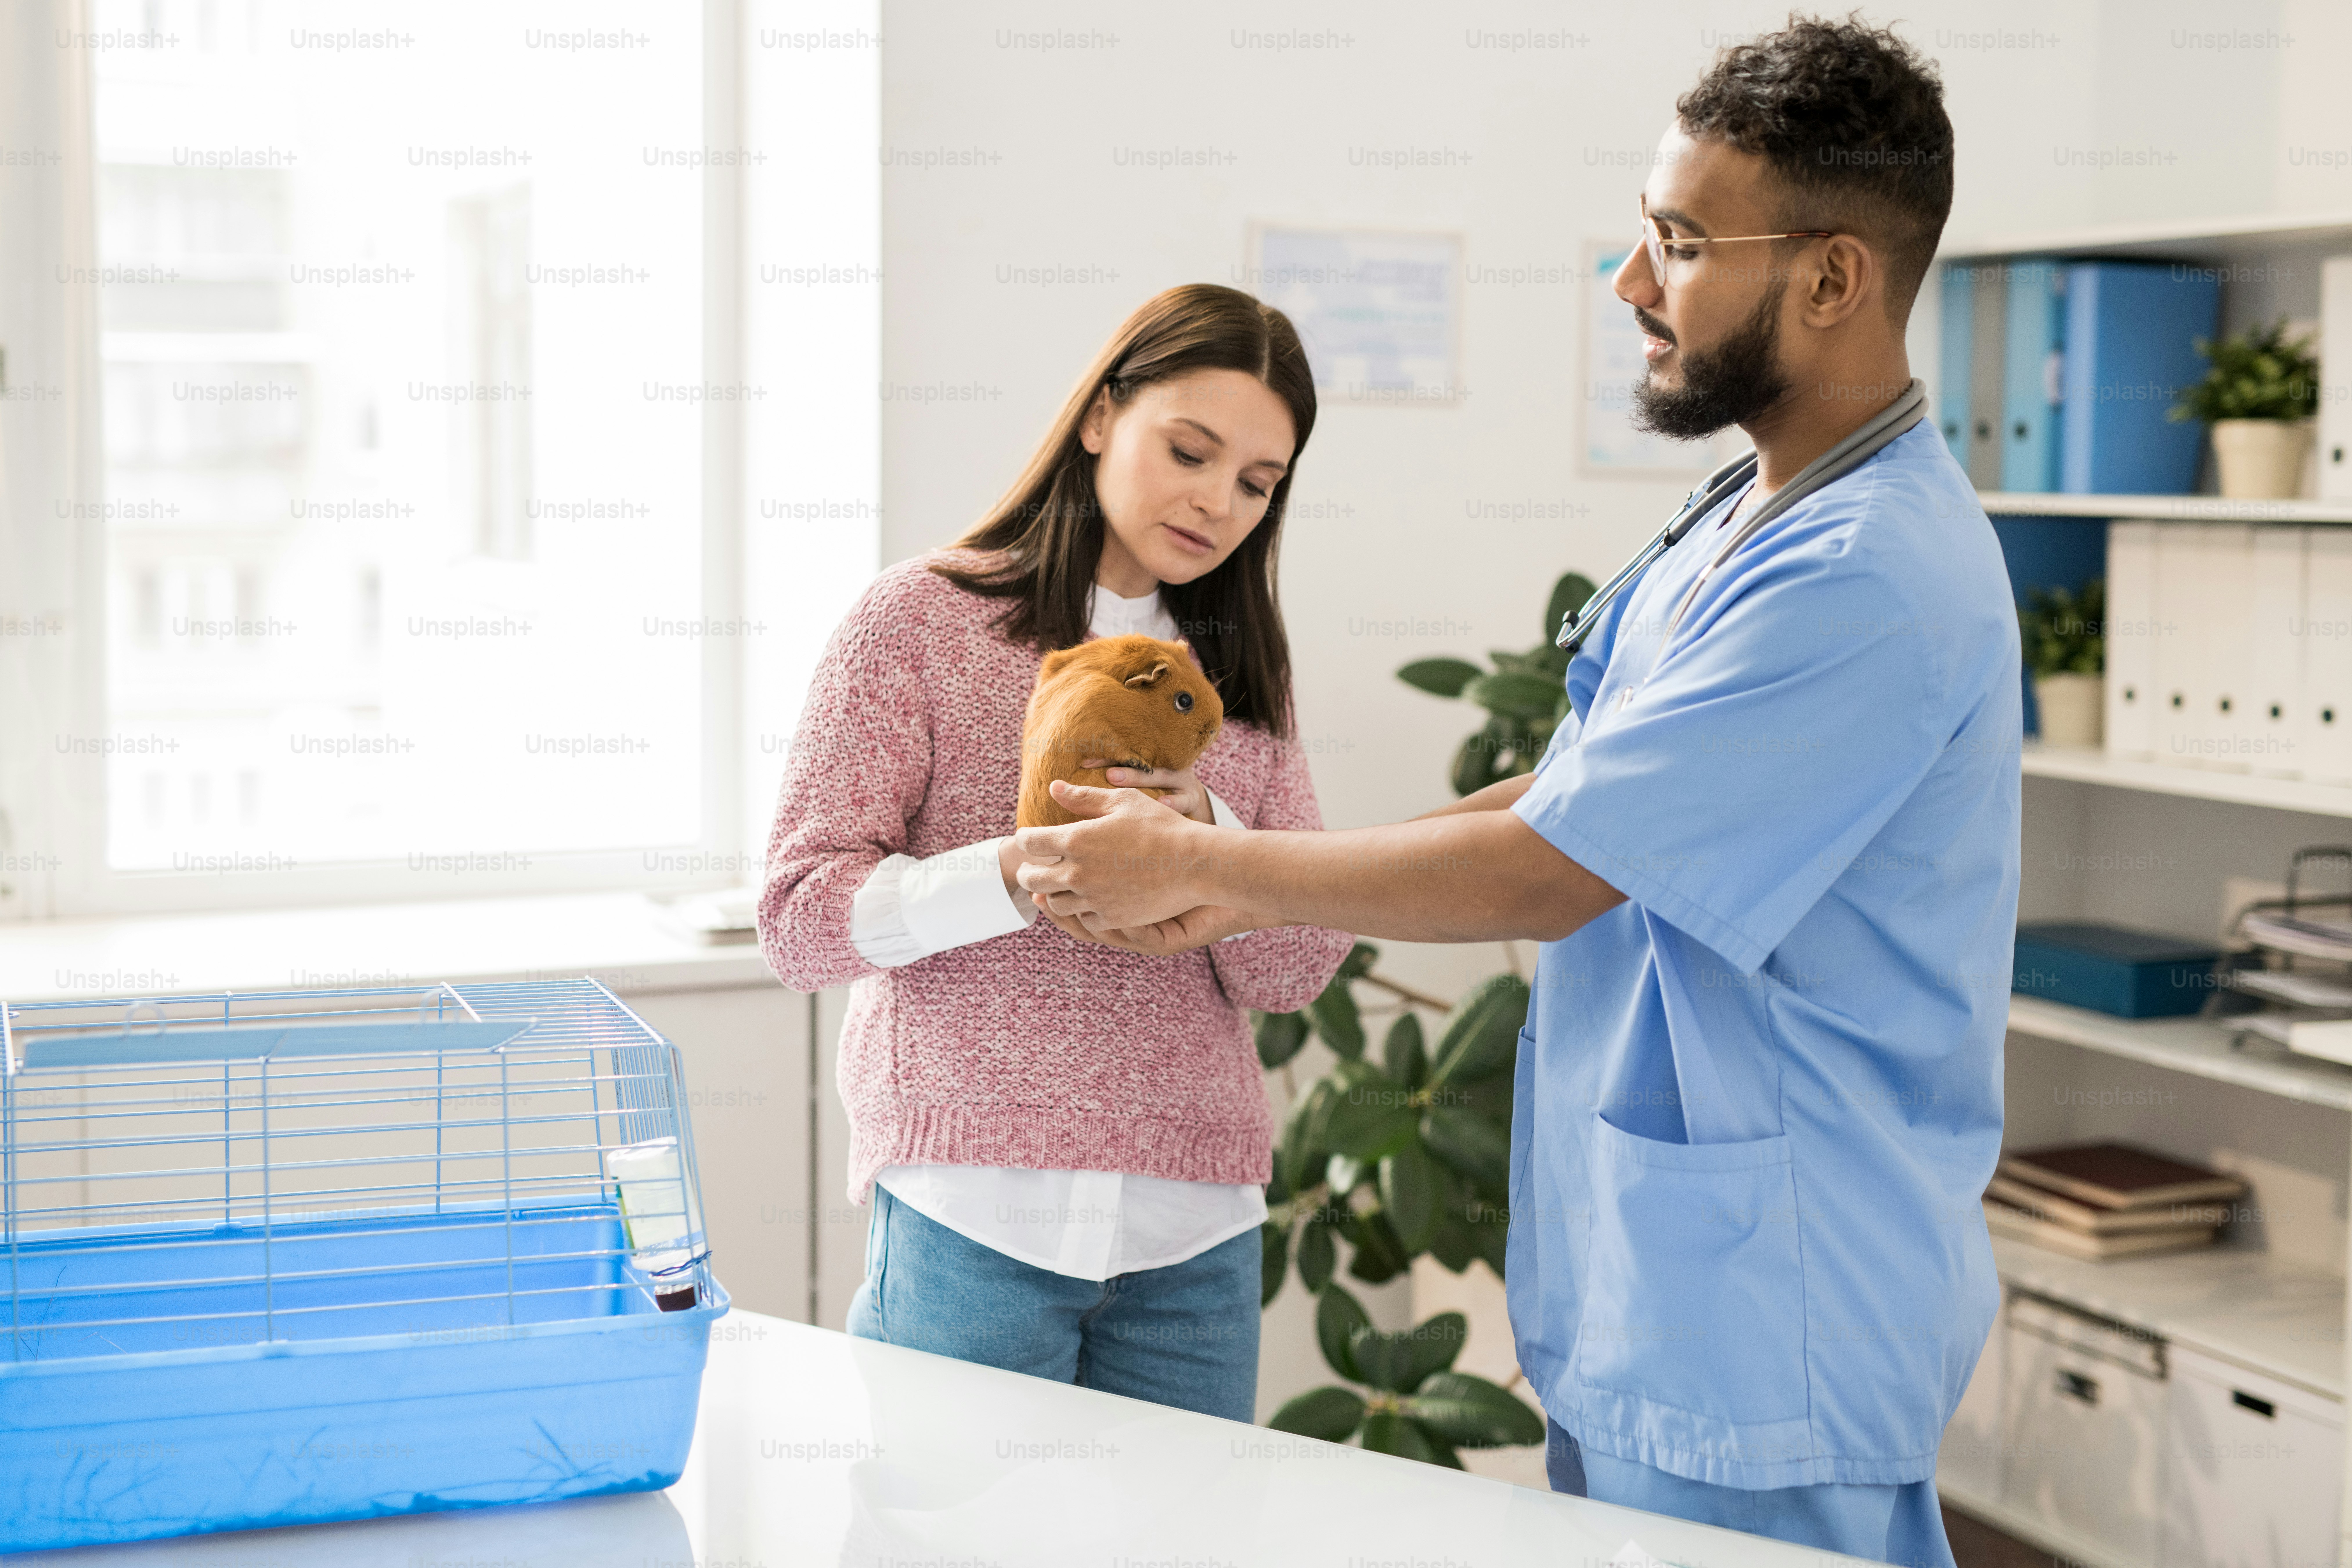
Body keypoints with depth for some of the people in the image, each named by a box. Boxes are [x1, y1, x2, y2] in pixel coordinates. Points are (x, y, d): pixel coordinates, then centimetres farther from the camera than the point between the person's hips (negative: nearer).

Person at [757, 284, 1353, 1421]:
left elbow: (1301, 969, 6)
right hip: (973, 1211, -4)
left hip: (1196, 1231, 4)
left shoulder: (1240, 672, 15)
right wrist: (1018, 876, -22)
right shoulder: (922, 619, 1)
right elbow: (799, 918, -6)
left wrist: (1204, 835, -14)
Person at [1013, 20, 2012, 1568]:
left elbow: (1542, 874, -20)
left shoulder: (1868, 578, -22)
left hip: (1763, 1342, -9)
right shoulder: (1757, 527, 12)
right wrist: (1240, 895, 7)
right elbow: (1564, 797, 15)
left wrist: (1200, 864, -8)